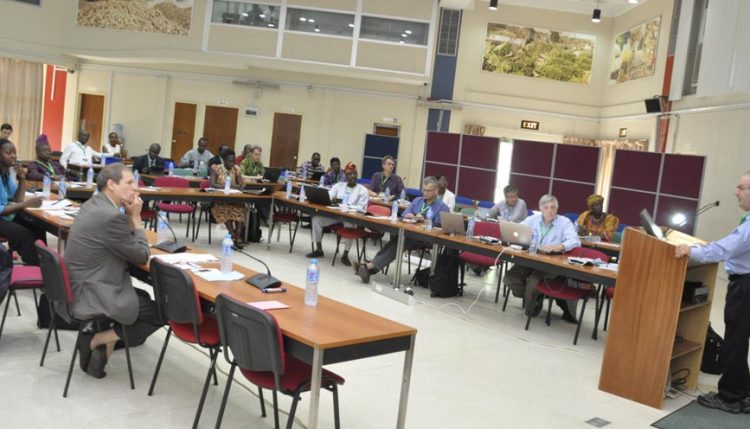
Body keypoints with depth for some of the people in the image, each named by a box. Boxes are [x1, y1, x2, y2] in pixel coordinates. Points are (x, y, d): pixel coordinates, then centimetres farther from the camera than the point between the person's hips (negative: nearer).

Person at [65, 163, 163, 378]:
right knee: (160, 312, -2)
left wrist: (130, 216, 1)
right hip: (88, 296, -10)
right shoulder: (111, 215, -23)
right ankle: (97, 340, 3)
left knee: (144, 297, 25)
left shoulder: (93, 205, 7)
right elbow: (142, 255, -11)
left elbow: (127, 245, 16)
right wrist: (136, 217, -5)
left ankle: (107, 340, 15)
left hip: (79, 287, 10)